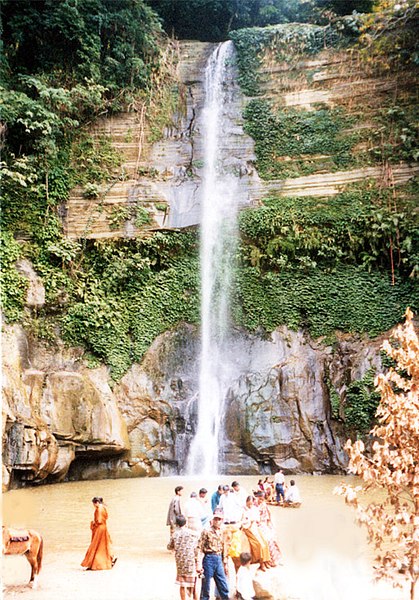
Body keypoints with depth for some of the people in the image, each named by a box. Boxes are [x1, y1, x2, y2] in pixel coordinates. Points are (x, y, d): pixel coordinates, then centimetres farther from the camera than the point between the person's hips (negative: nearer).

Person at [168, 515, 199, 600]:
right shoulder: (192, 533, -6)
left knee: (182, 585, 9)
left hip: (180, 562, 1)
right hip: (191, 561, -1)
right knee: (192, 584, 10)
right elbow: (196, 549, -7)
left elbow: (169, 547, 10)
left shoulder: (175, 534, -1)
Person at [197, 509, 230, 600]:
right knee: (206, 587, 3)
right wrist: (199, 564, -17)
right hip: (209, 559, -5)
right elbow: (200, 549, -12)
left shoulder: (222, 533, 9)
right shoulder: (206, 532, -8)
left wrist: (225, 563, 16)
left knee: (224, 587, 8)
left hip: (219, 560, 5)